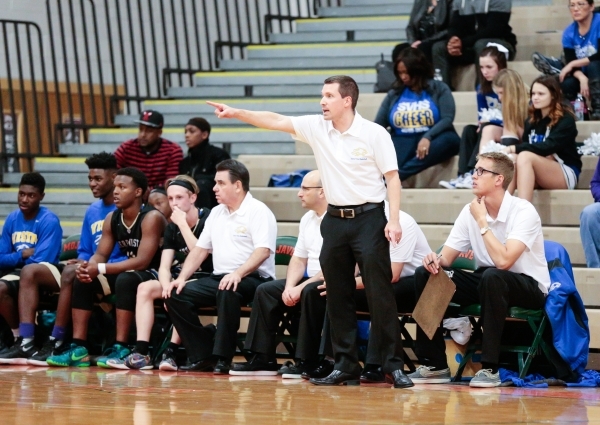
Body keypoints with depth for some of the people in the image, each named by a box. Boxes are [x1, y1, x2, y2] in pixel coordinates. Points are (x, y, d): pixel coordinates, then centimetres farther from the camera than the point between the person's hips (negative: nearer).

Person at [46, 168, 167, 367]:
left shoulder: (151, 218, -20)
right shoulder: (112, 218, 3)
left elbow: (142, 261, -28)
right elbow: (100, 255, 5)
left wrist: (100, 269, -30)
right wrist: (87, 267, -21)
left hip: (154, 275, -8)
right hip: (129, 274, 8)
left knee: (126, 280, -37)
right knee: (83, 280, -7)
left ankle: (121, 348, -36)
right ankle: (78, 348, -13)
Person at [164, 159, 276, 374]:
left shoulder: (258, 211, -5)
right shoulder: (216, 213, 19)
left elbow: (263, 250, -18)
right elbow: (200, 250, 19)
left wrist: (239, 273, -33)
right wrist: (182, 278, 4)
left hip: (252, 279, -8)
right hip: (219, 279, 8)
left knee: (227, 291, -40)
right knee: (176, 295, -11)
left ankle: (222, 358, -33)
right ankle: (202, 355, -10)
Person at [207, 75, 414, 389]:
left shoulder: (375, 134, -7)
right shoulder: (316, 128, 4)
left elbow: (392, 177, -6)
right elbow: (275, 121, 2)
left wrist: (394, 220, -14)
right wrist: (237, 113, -7)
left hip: (368, 218, -5)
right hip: (335, 219, 5)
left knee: (380, 294, -7)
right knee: (338, 297, 6)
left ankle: (393, 365, -4)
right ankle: (346, 365, 12)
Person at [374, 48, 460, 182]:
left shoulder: (439, 89, 7)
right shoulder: (393, 95, 15)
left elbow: (447, 119, -6)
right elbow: (378, 126, 8)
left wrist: (427, 137, -25)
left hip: (432, 140, -2)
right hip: (402, 141, 2)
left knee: (449, 140, -35)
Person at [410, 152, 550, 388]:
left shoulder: (523, 211, -19)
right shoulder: (470, 211, 0)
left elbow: (503, 261, -31)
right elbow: (446, 257, 1)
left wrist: (482, 222, -22)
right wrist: (435, 260, -23)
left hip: (528, 287, -6)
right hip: (485, 284, 6)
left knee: (491, 277, -39)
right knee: (425, 274, -9)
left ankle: (489, 368, -31)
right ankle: (434, 364, -5)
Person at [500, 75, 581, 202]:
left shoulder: (565, 119, -6)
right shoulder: (532, 120, 12)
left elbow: (548, 147, -21)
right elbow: (525, 145, 3)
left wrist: (515, 148, -28)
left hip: (566, 173, -5)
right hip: (537, 174, 5)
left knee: (525, 157, -32)